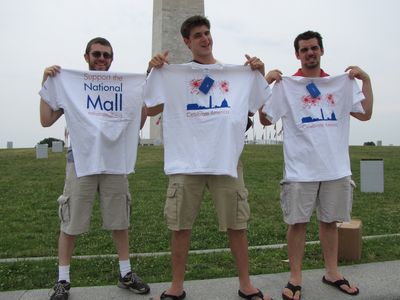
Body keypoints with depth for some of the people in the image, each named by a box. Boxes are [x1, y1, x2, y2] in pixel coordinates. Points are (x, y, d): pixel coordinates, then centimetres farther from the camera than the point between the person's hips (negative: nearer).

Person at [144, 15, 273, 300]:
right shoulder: (174, 74, 8)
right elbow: (151, 109, 7)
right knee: (180, 225, 6)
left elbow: (264, 106, 12)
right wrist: (152, 71, 0)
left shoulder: (239, 73, 11)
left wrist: (260, 74, 1)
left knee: (237, 224, 7)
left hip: (226, 159, 1)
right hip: (186, 162, 0)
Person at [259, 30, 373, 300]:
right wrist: (265, 83, -12)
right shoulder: (285, 85, 1)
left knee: (330, 221, 14)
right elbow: (265, 119, -4)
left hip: (336, 168, 3)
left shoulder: (343, 83, 10)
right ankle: (295, 278, 15)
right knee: (298, 222, 2)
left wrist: (366, 79, 1)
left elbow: (365, 114, 9)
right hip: (301, 170, -3)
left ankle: (332, 272, 30)